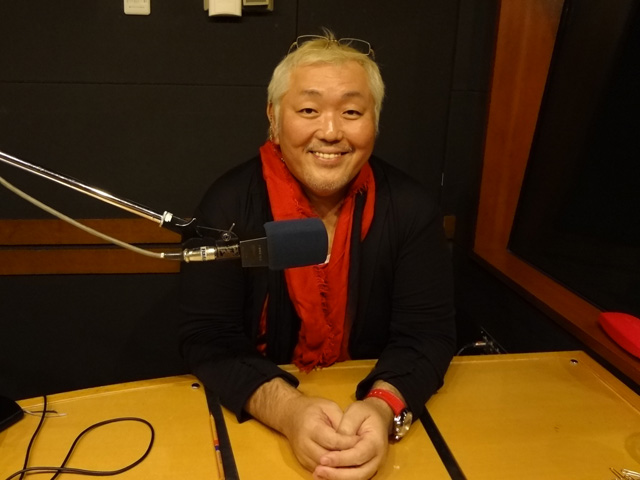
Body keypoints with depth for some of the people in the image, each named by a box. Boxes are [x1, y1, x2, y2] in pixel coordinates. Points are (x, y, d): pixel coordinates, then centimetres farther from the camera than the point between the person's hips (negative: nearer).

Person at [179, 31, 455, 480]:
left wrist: (384, 407, -28)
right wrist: (287, 409, -30)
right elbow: (209, 338, -14)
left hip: (369, 408, 3)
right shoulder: (230, 204, -11)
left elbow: (427, 331, -9)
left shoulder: (411, 207, -8)